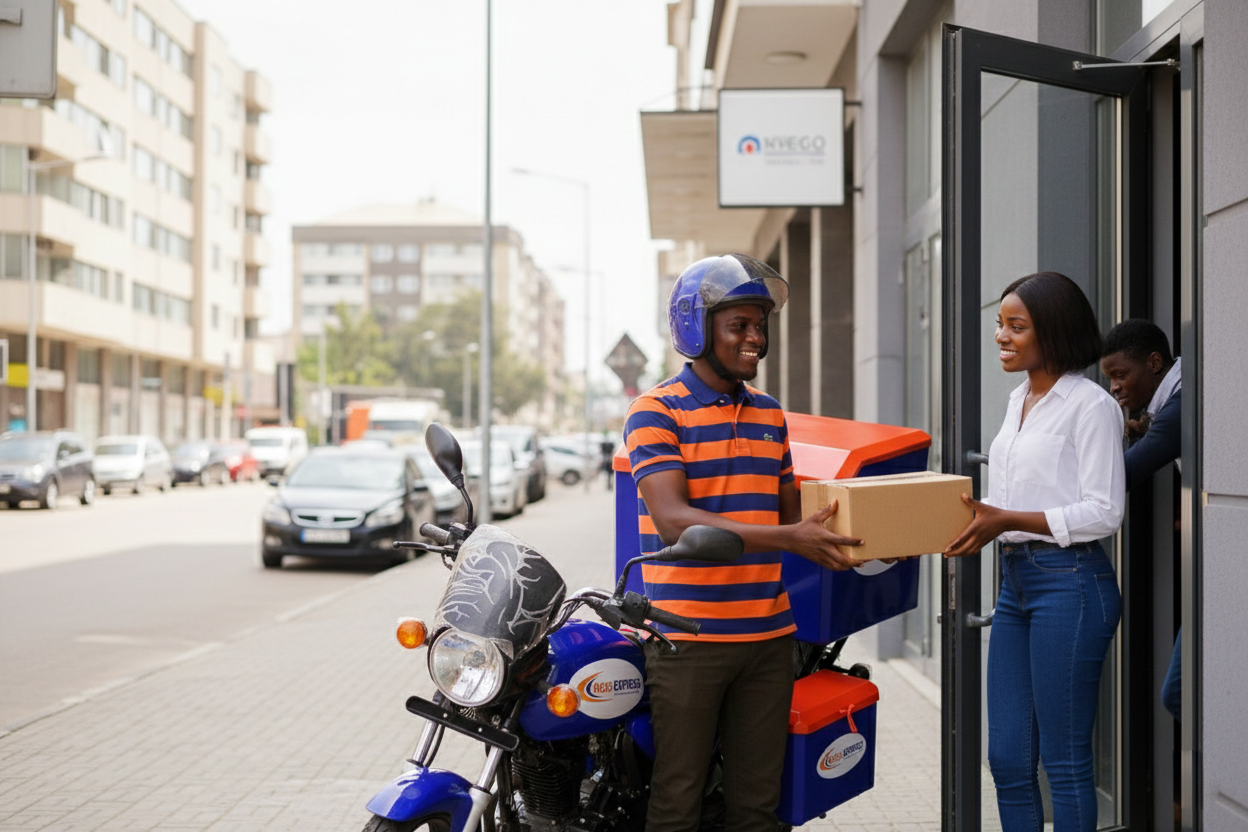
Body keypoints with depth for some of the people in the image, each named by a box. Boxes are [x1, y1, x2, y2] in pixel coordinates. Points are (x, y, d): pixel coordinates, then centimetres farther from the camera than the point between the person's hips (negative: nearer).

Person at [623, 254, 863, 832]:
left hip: (768, 634, 6)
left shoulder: (771, 415, 16)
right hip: (687, 634, -6)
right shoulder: (656, 411, -6)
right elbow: (672, 520, -18)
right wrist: (787, 536, -28)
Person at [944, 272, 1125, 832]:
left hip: (1069, 582, -8)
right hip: (1015, 581, 8)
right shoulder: (1019, 400, 15)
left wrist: (1009, 520, -19)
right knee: (1007, 759, 10)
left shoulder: (1090, 405, -9)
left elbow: (1104, 512, -14)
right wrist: (981, 522, 5)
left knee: (1064, 760, 0)